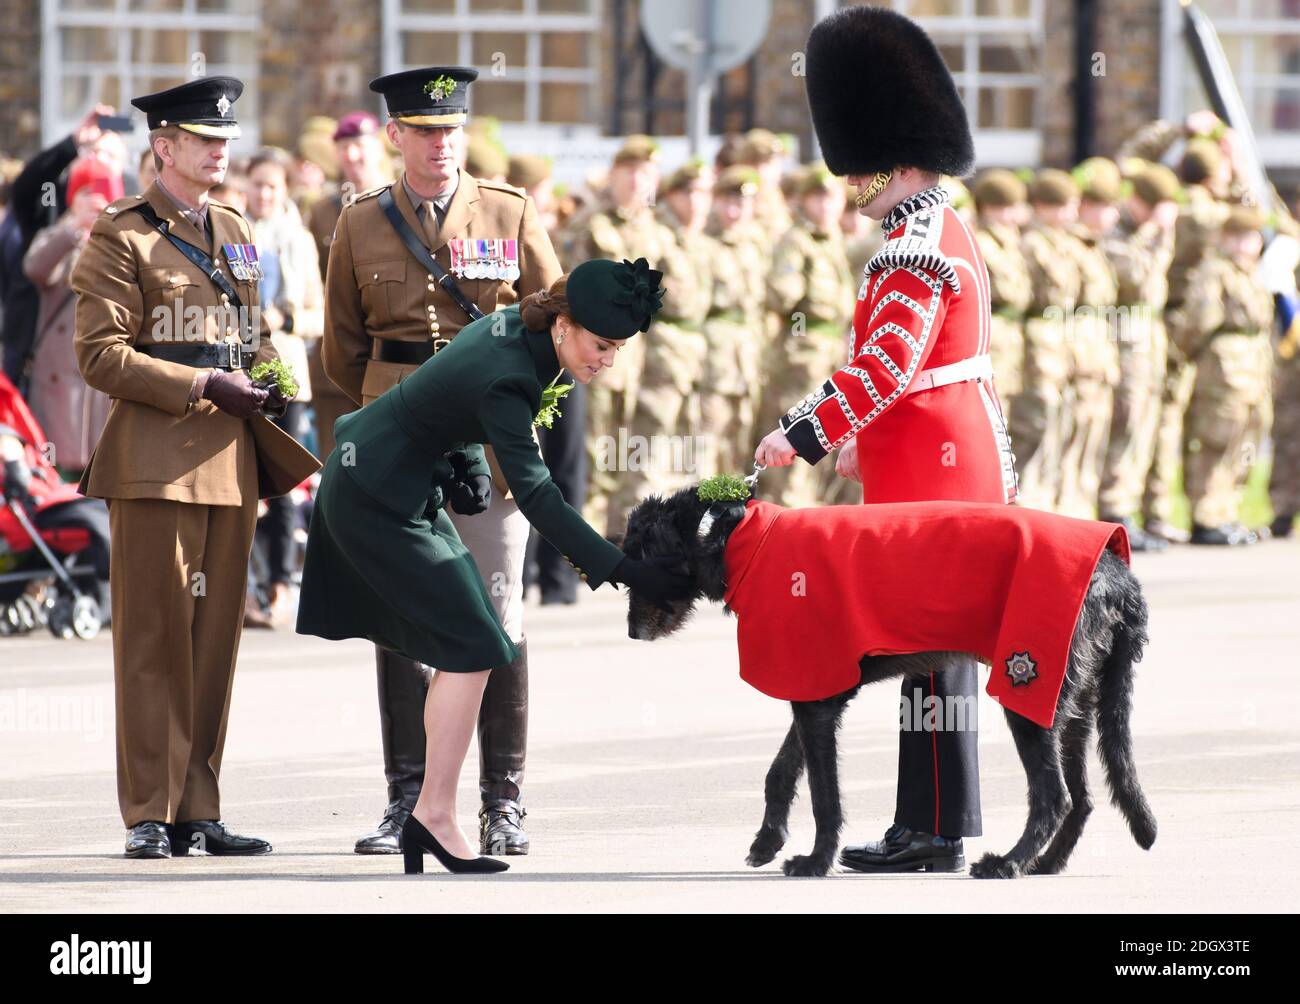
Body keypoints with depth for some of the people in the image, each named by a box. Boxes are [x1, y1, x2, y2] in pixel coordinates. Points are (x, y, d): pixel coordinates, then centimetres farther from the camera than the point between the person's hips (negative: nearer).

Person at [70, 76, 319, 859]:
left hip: (231, 458, 7)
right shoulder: (121, 236, -4)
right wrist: (203, 385, -16)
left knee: (217, 634, 7)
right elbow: (102, 355, -10)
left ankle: (199, 808, 12)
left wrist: (269, 379, 6)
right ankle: (151, 815, -2)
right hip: (156, 461, -7)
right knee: (156, 635, -5)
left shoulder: (235, 235, 17)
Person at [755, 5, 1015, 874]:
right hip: (962, 459, 11)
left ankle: (936, 833, -7)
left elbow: (887, 362, -25)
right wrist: (867, 437, 25)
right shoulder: (946, 232, 16)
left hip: (930, 477, -11)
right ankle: (932, 826, 15)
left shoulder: (915, 249, -17)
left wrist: (804, 435, -23)